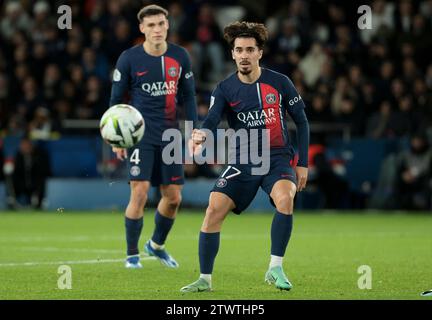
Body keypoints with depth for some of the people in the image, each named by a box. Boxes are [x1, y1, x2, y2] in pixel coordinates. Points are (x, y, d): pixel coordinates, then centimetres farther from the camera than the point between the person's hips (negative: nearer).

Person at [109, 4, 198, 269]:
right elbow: (116, 99, 1)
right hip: (140, 135, -4)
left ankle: (157, 245, 32)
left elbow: (188, 96, 11)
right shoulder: (129, 59, -6)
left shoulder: (180, 57, 2)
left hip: (170, 136, 4)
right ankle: (132, 255, 0)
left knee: (173, 198, 7)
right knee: (140, 193, -14)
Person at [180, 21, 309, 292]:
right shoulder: (225, 89, 0)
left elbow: (302, 121, 6)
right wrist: (201, 136, -40)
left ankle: (275, 268, -19)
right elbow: (212, 120, -16)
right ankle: (205, 279, 0)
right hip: (243, 161, 2)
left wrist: (303, 163, 1)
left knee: (284, 198, -32)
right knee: (214, 210, -15)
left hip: (278, 159, -1)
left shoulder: (279, 83, -2)